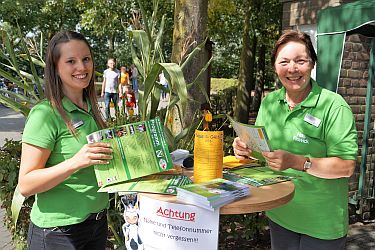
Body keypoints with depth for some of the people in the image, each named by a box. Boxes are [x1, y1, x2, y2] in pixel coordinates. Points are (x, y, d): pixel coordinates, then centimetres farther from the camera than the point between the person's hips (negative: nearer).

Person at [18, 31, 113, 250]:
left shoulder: (91, 109, 4)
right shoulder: (45, 114, -17)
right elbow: (26, 185, -19)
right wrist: (75, 162, -31)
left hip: (98, 221, 6)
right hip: (59, 231, -6)